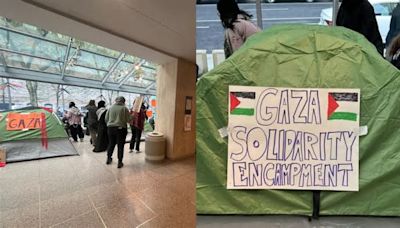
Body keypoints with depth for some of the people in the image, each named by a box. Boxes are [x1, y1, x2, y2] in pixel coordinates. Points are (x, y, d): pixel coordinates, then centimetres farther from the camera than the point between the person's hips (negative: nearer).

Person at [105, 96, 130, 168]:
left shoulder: (111, 108, 4)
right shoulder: (124, 108, -7)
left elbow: (106, 118, 9)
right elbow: (128, 120, -9)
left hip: (111, 128, 4)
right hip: (121, 128, -4)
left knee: (111, 144, 19)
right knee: (120, 145, 5)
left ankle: (108, 159, 34)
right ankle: (120, 162, 10)